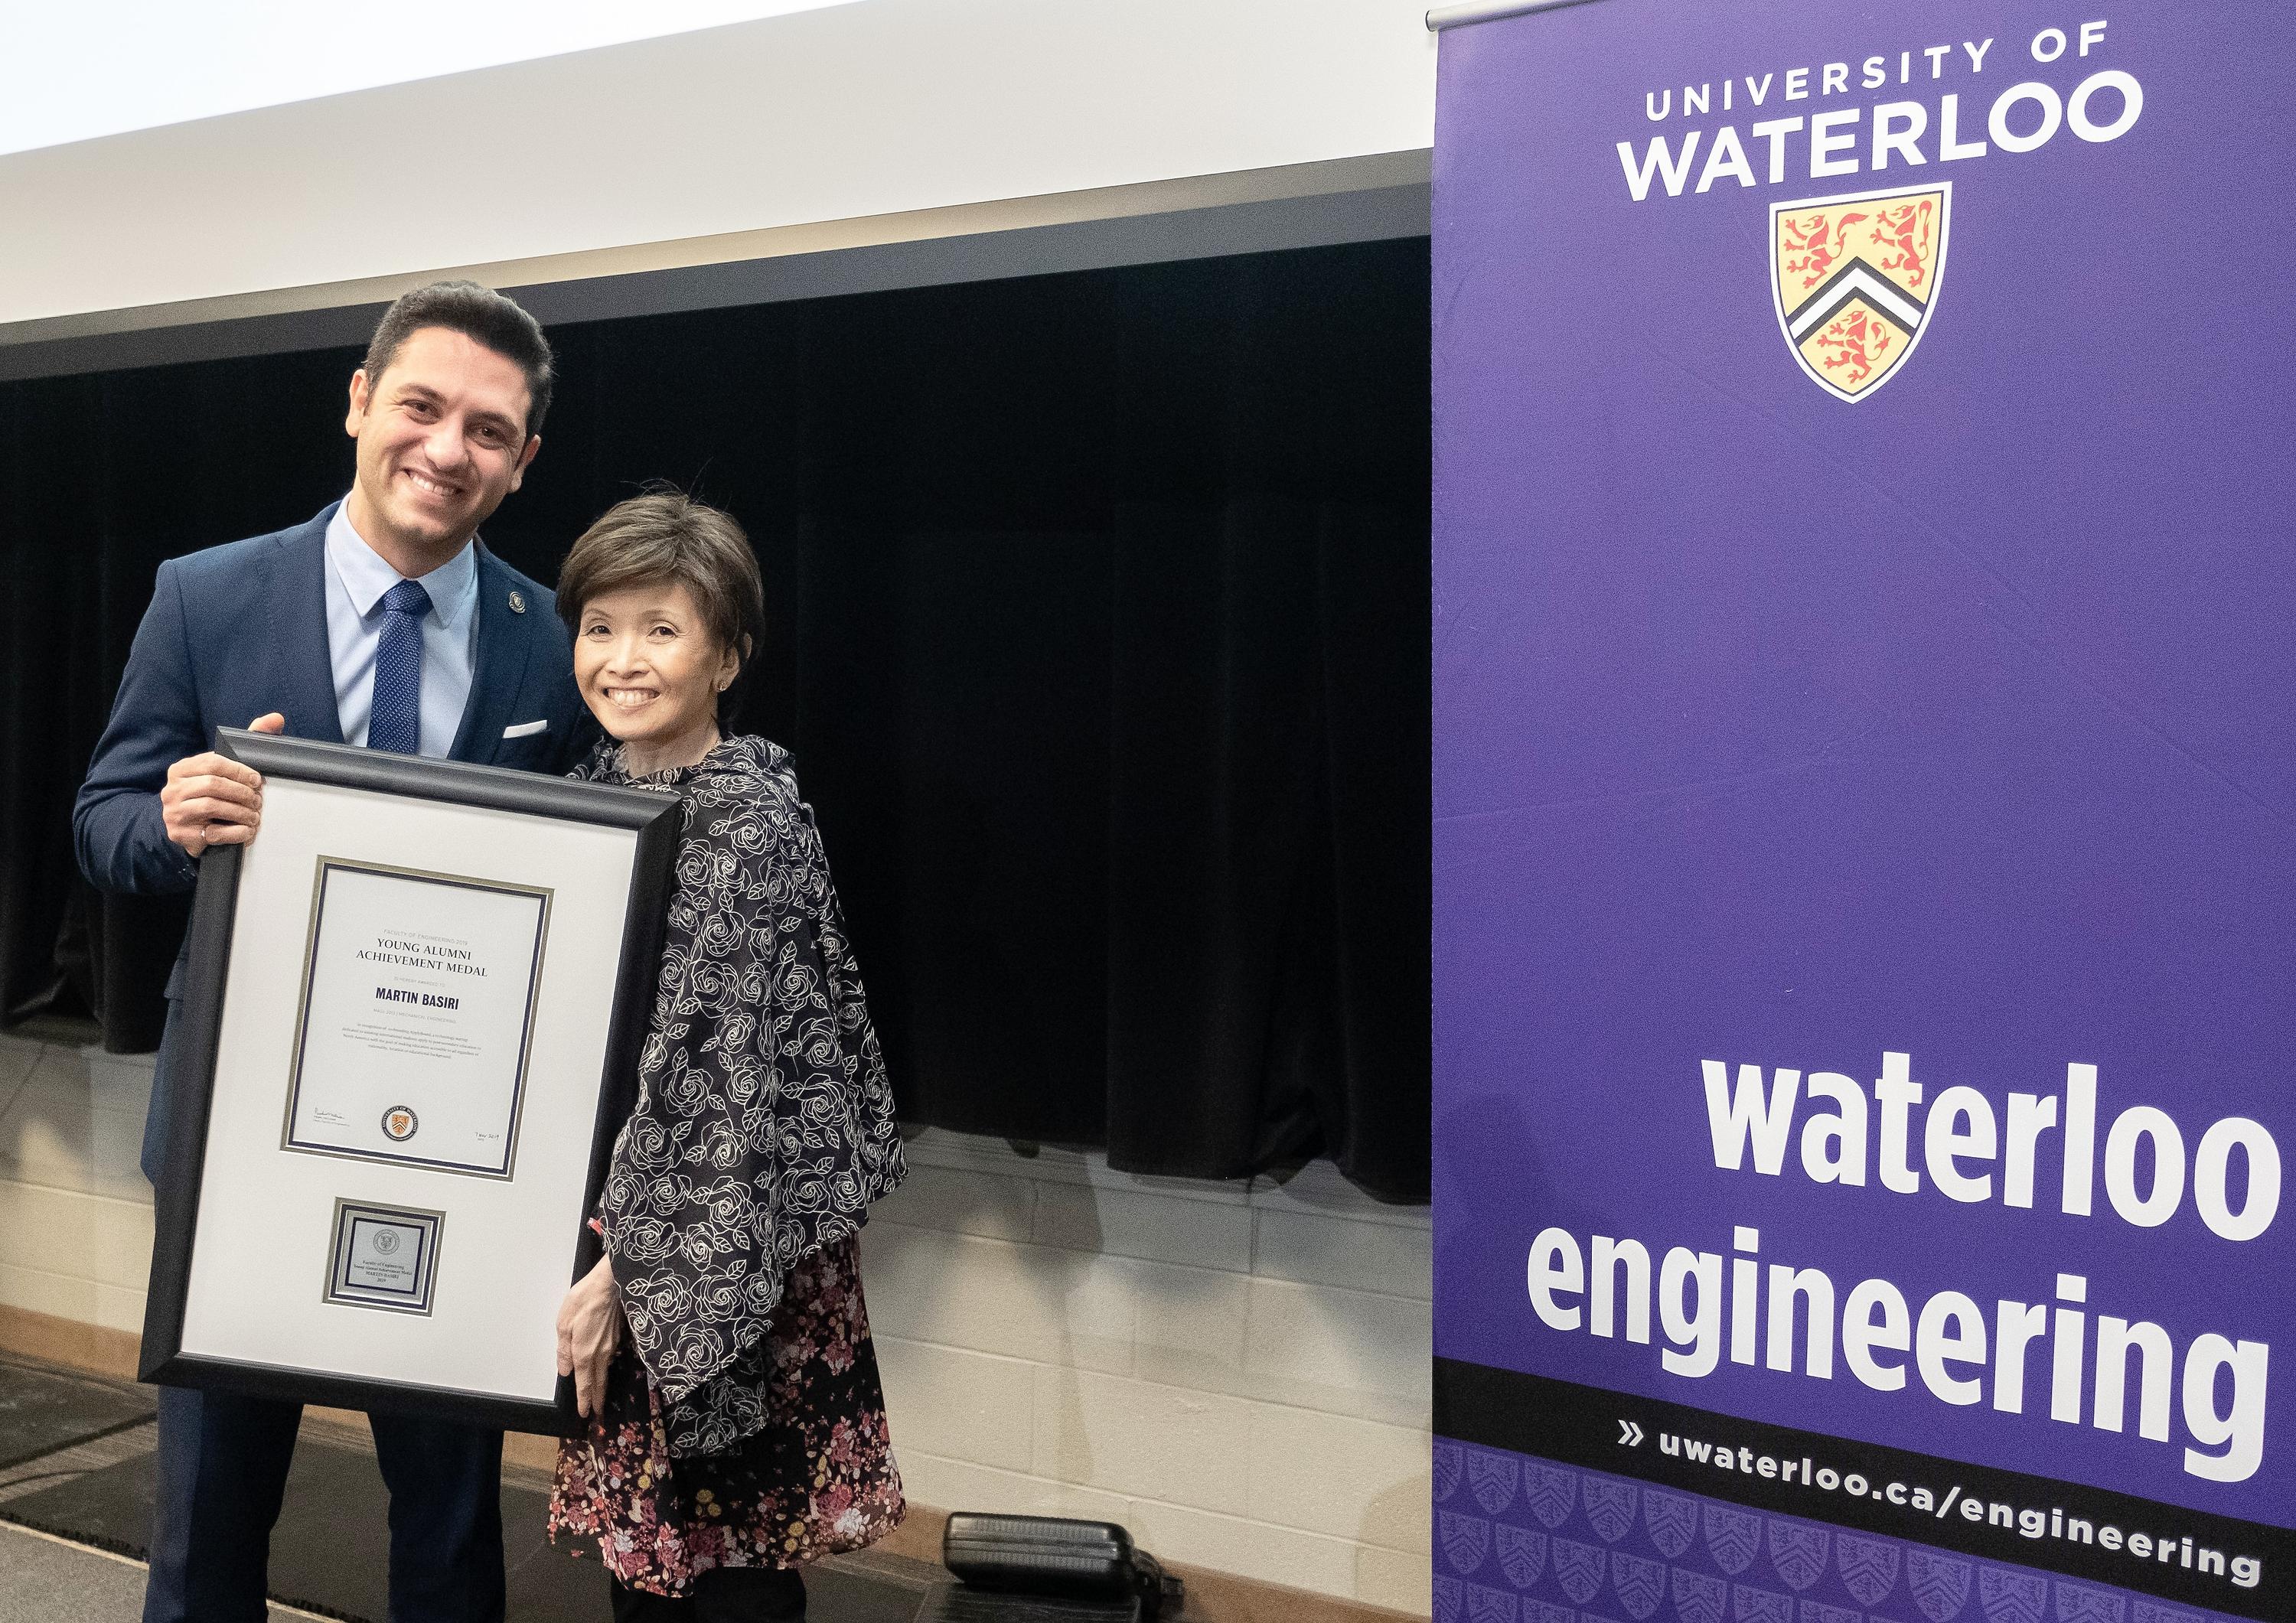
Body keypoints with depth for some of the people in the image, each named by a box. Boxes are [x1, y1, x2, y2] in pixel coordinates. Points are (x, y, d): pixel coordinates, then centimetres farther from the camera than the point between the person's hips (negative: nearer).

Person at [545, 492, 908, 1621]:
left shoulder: (753, 821, -15)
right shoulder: (594, 790, 7)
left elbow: (716, 1061, -18)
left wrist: (634, 1264, -18)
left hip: (728, 1245, -7)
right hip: (615, 1221, 7)